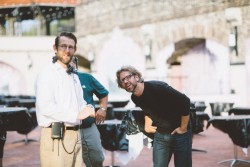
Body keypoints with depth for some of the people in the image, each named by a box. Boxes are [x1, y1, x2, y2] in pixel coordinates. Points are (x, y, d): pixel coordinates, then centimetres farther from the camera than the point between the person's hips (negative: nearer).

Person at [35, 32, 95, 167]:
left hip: (75, 136, 8)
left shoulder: (74, 76, 21)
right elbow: (46, 107, -20)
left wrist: (88, 109, 2)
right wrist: (77, 115, -19)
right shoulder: (47, 74, -8)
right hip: (55, 137, -8)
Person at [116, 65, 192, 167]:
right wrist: (147, 125, 4)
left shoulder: (157, 87, -24)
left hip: (179, 133, -5)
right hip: (160, 135, 6)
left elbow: (185, 102, -22)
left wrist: (183, 128, -16)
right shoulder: (135, 98, -2)